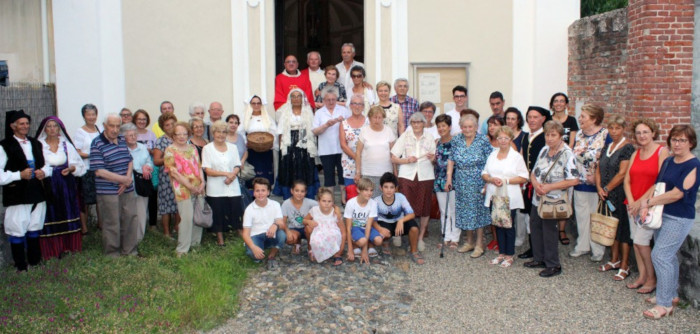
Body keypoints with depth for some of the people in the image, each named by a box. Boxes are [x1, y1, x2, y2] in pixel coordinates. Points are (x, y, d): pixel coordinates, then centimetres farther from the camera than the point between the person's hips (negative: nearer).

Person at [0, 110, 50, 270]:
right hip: (17, 196, -6)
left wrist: (44, 171, -2)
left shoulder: (36, 144, 14)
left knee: (35, 228, 15)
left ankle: (34, 260, 28)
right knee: (17, 231, 0)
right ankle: (20, 266, 12)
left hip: (37, 194, 6)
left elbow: (47, 165, 19)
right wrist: (20, 175, -21)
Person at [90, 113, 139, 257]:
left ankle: (129, 250, 24)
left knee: (130, 219, 11)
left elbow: (130, 161, 13)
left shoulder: (122, 140, 9)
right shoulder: (97, 144, -11)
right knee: (112, 223, 2)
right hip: (108, 192, -6)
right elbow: (99, 172, -16)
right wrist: (125, 179, -15)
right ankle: (112, 253, 17)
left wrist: (127, 181, -5)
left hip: (127, 190, 6)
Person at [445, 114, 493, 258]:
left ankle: (479, 244, 11)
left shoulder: (483, 141, -8)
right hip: (461, 184, 4)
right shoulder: (456, 140, 3)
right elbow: (451, 160, 7)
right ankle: (469, 241, 25)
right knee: (465, 211, 10)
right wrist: (449, 178, 3)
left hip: (478, 183, -4)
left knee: (478, 210, 1)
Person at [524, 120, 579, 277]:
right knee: (535, 227, 15)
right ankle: (539, 259, 31)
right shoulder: (544, 150, 8)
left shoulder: (567, 154, -14)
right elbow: (533, 172, 13)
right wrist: (535, 183, -9)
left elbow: (573, 180, -20)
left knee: (549, 232, 1)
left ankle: (553, 265, 16)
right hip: (538, 198, 7)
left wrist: (549, 187, -20)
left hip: (553, 201, -7)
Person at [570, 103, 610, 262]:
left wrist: (597, 178, -16)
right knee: (581, 214, 13)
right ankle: (582, 245, 25)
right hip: (580, 183, 6)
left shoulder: (605, 135, -11)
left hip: (596, 184, -6)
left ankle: (598, 250, 15)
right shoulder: (579, 134, 9)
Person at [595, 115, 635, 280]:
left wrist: (606, 189, -10)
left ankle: (624, 266, 8)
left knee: (623, 228, 0)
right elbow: (599, 169, 11)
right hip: (607, 196, 7)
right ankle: (614, 260, 27)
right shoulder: (607, 147, 12)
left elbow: (622, 174, -17)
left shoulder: (627, 148, -11)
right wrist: (599, 188, -3)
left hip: (621, 195, -7)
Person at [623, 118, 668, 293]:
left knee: (641, 241, -8)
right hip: (633, 205, 6)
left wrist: (642, 202, -14)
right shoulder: (635, 154, 11)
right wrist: (631, 201, -7)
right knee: (636, 241, 9)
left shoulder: (662, 151, -8)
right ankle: (642, 276, 21)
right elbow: (627, 180, 8)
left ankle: (651, 279, 8)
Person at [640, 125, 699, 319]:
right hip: (663, 215, 8)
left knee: (660, 255, -11)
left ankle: (664, 304, -4)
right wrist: (647, 202, -8)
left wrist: (649, 202, -13)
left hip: (679, 219, -8)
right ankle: (671, 295, 30)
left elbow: (677, 194, -20)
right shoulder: (668, 162, 11)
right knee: (669, 256, 16)